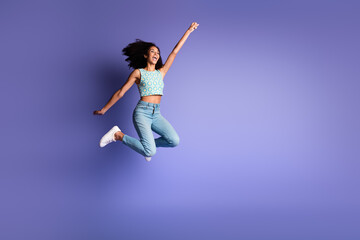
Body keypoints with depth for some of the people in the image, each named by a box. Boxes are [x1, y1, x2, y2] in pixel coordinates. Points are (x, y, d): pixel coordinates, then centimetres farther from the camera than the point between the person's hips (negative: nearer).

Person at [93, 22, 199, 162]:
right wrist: (103, 110, 9)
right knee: (150, 152, -21)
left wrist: (189, 31, 17)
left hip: (156, 114, 5)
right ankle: (118, 135, 0)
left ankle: (149, 144, 12)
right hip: (142, 112, -5)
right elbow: (120, 93, 6)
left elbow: (174, 52, 15)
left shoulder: (161, 72, 15)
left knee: (174, 141, -18)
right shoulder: (138, 72, 4)